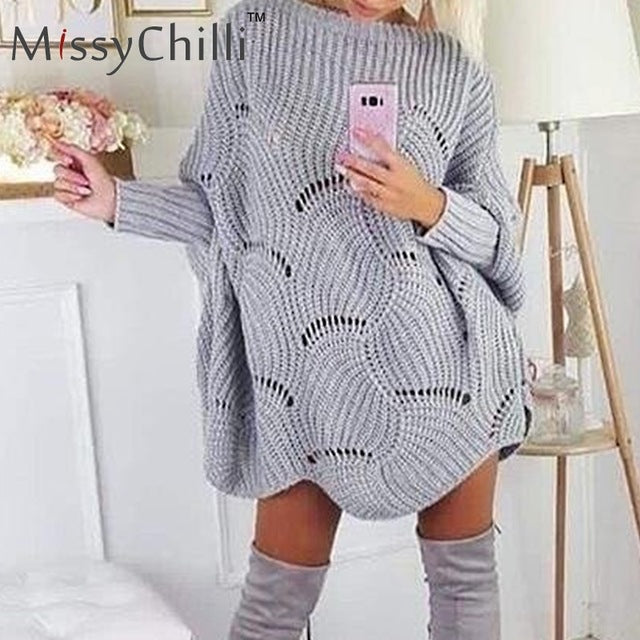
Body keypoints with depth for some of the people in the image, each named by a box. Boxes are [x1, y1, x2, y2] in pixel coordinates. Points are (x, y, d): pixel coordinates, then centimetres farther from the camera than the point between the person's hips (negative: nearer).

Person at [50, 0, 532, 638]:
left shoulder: (456, 70, 4)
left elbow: (495, 234, 5)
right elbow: (222, 207, 7)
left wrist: (428, 206, -15)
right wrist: (118, 200, -5)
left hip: (444, 350, 2)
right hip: (305, 366, -1)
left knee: (465, 571, 12)